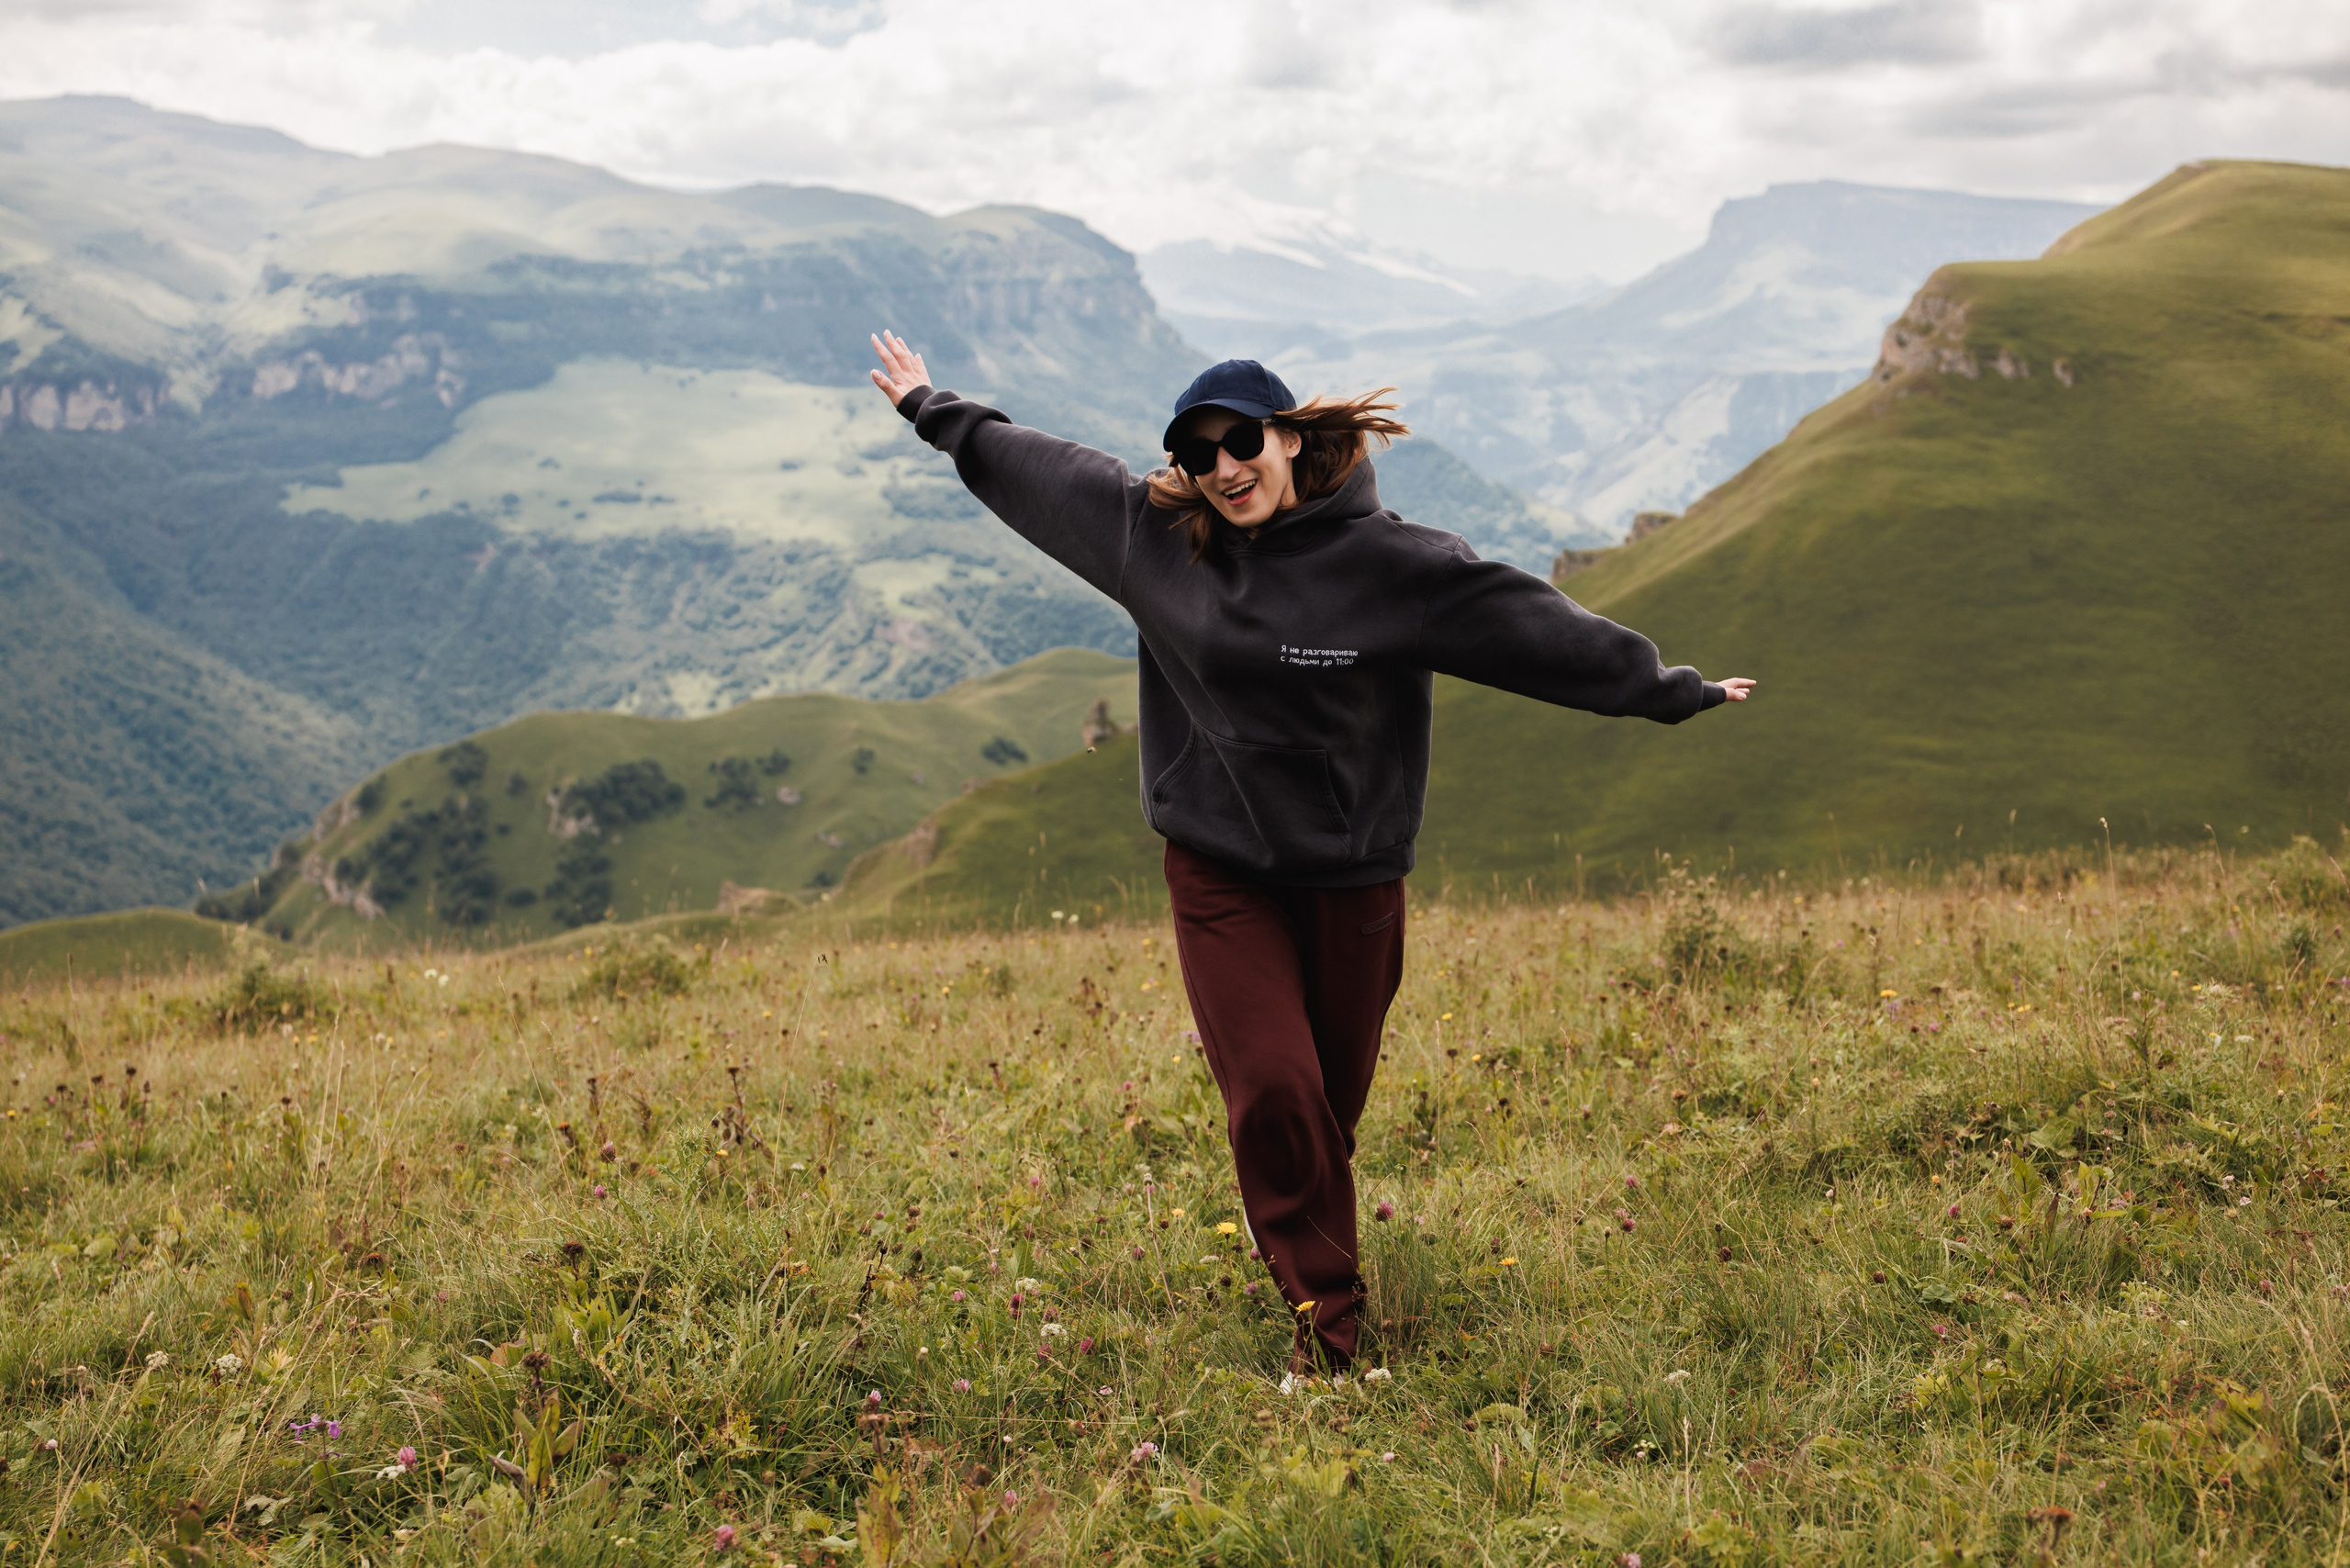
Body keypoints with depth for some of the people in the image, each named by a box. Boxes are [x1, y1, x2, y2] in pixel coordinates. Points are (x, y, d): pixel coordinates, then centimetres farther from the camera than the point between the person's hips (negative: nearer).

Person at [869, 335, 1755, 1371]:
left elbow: (1534, 625, -7)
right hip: (1219, 871, 1)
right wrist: (931, 409, 23)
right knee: (1271, 1089, -12)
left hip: (1351, 877, -1)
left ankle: (1299, 1225, 39)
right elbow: (1026, 462, 12)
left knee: (1332, 1100, 10)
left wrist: (1668, 689, -4)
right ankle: (1323, 1298, 4)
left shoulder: (1385, 561, -11)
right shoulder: (1153, 533, -2)